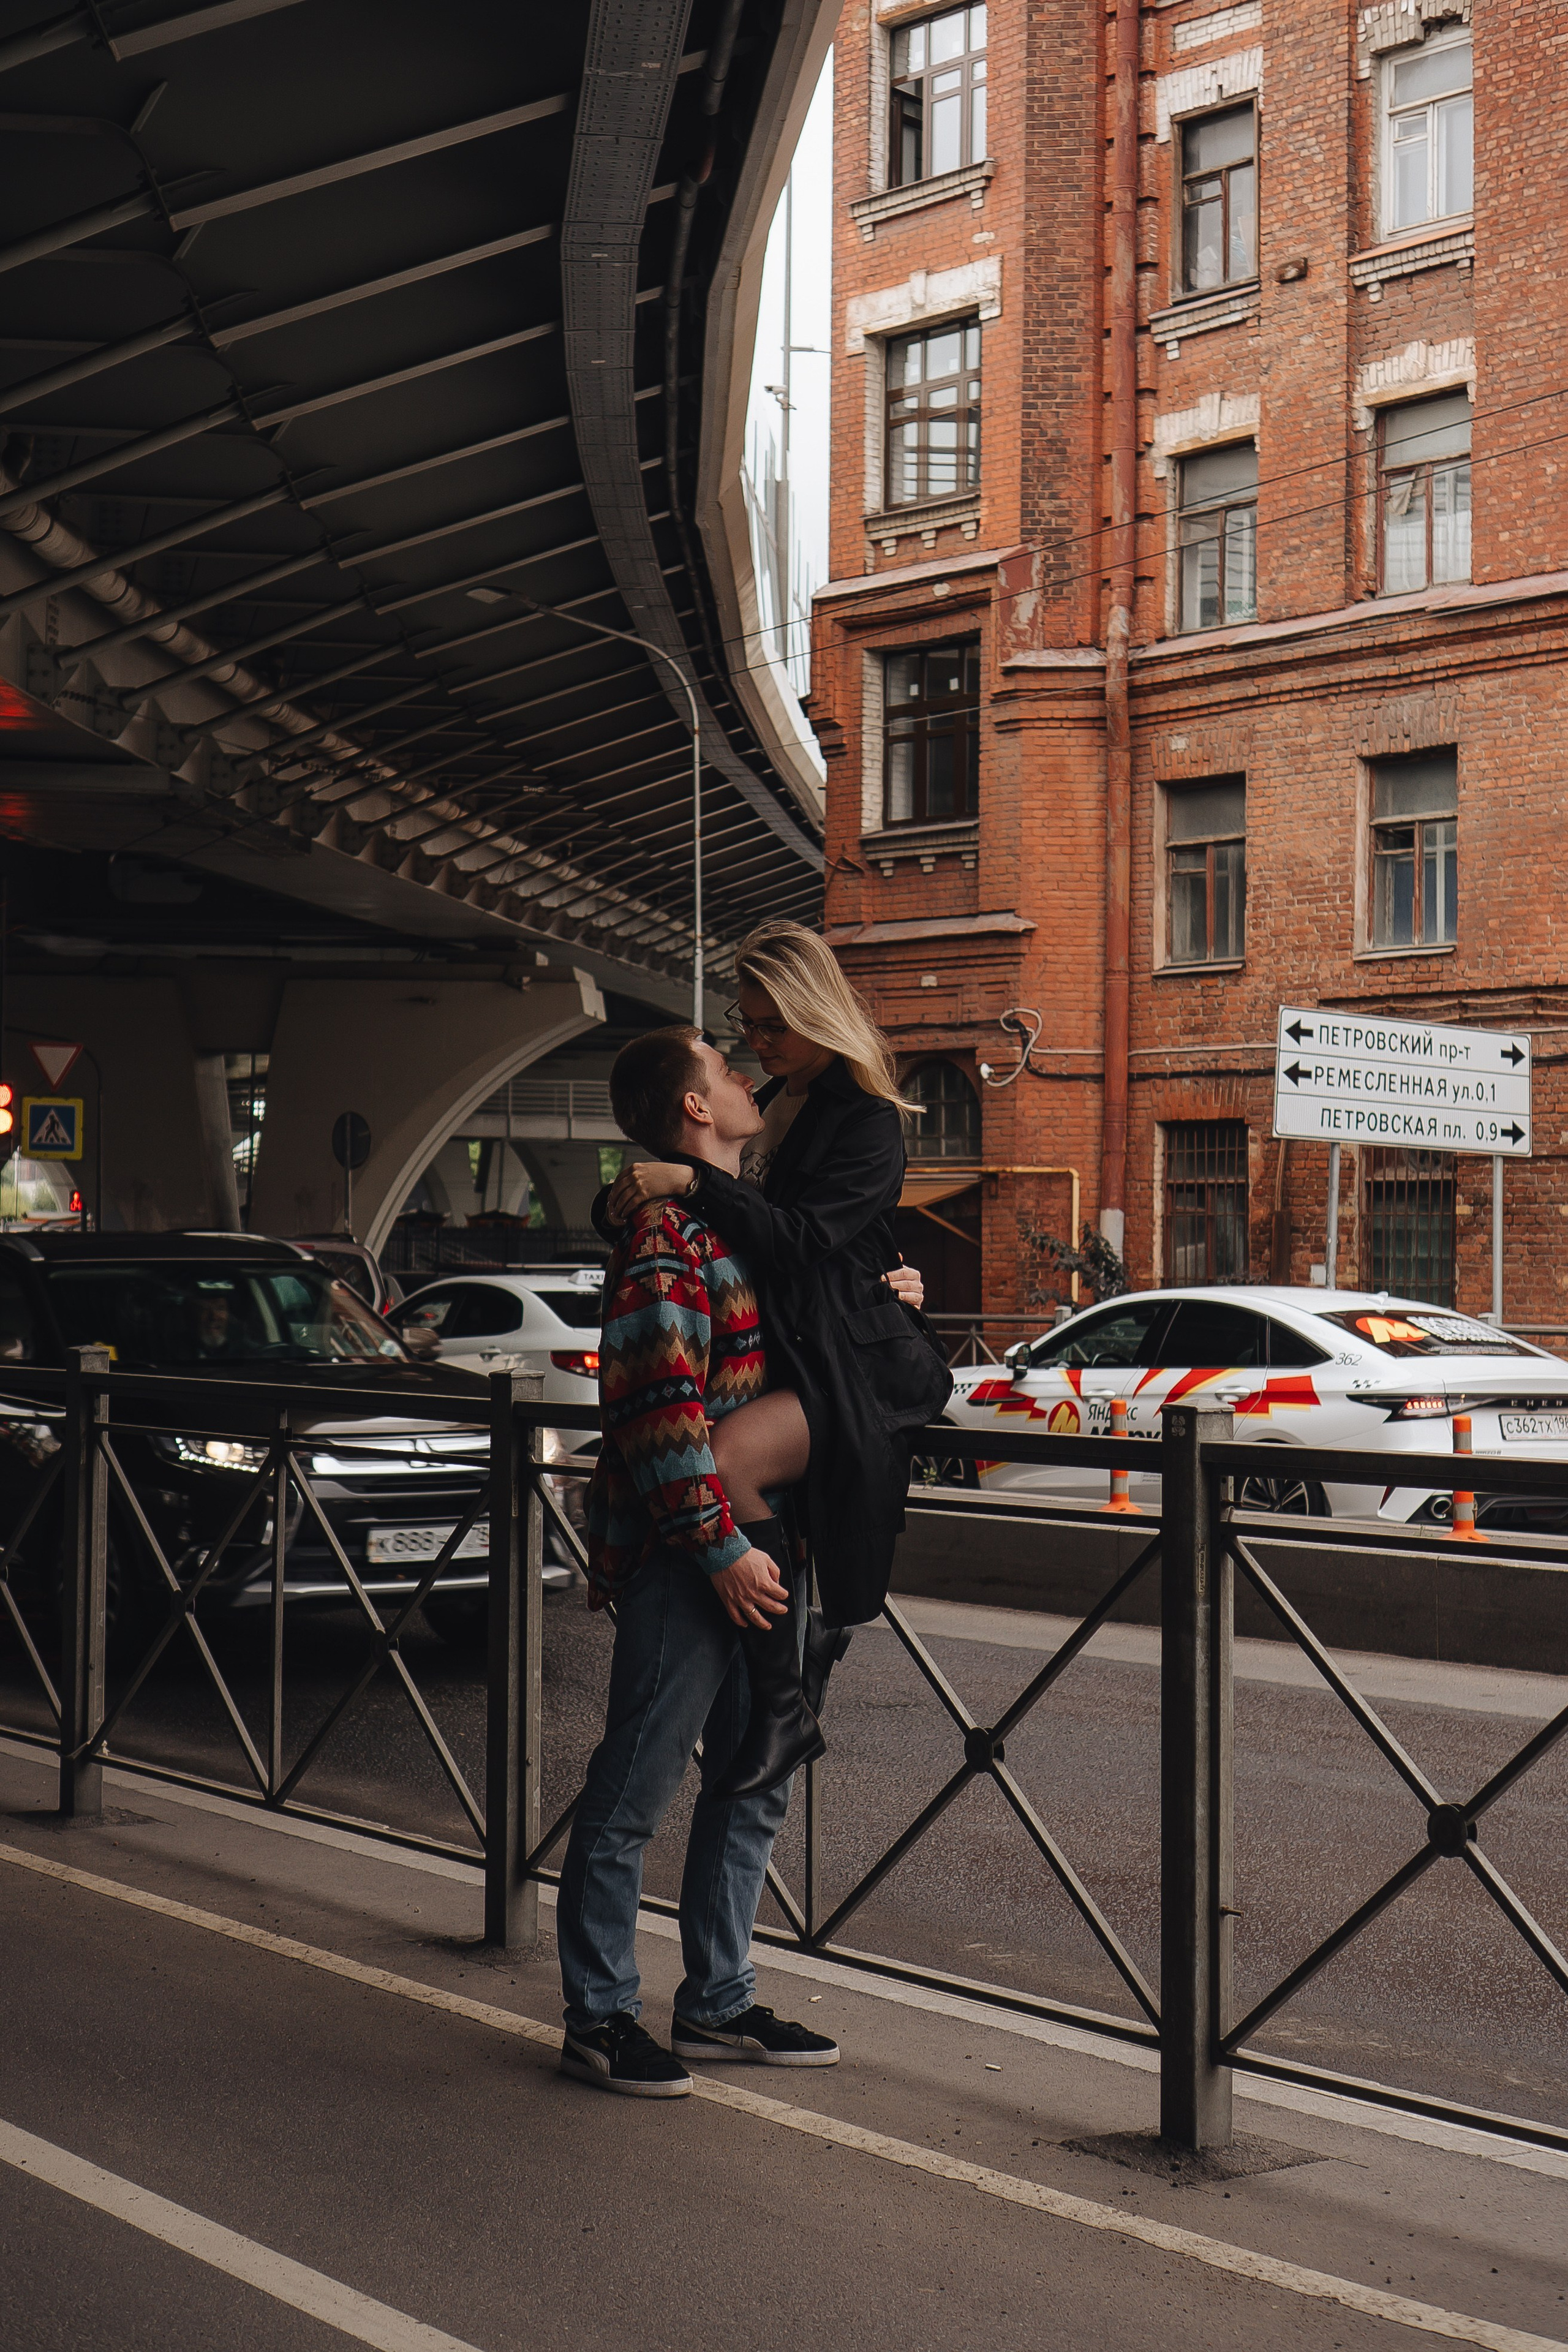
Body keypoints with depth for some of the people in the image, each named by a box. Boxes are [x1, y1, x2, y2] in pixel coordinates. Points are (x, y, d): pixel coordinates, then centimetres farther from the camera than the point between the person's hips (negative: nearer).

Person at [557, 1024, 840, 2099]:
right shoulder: (665, 1230, -13)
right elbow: (659, 1405, -21)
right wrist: (722, 1547, -21)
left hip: (759, 1544, 10)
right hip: (686, 1556, -10)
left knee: (752, 1786, 15)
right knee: (636, 1789, 0)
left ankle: (720, 2000, 26)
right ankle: (601, 2017, 10)